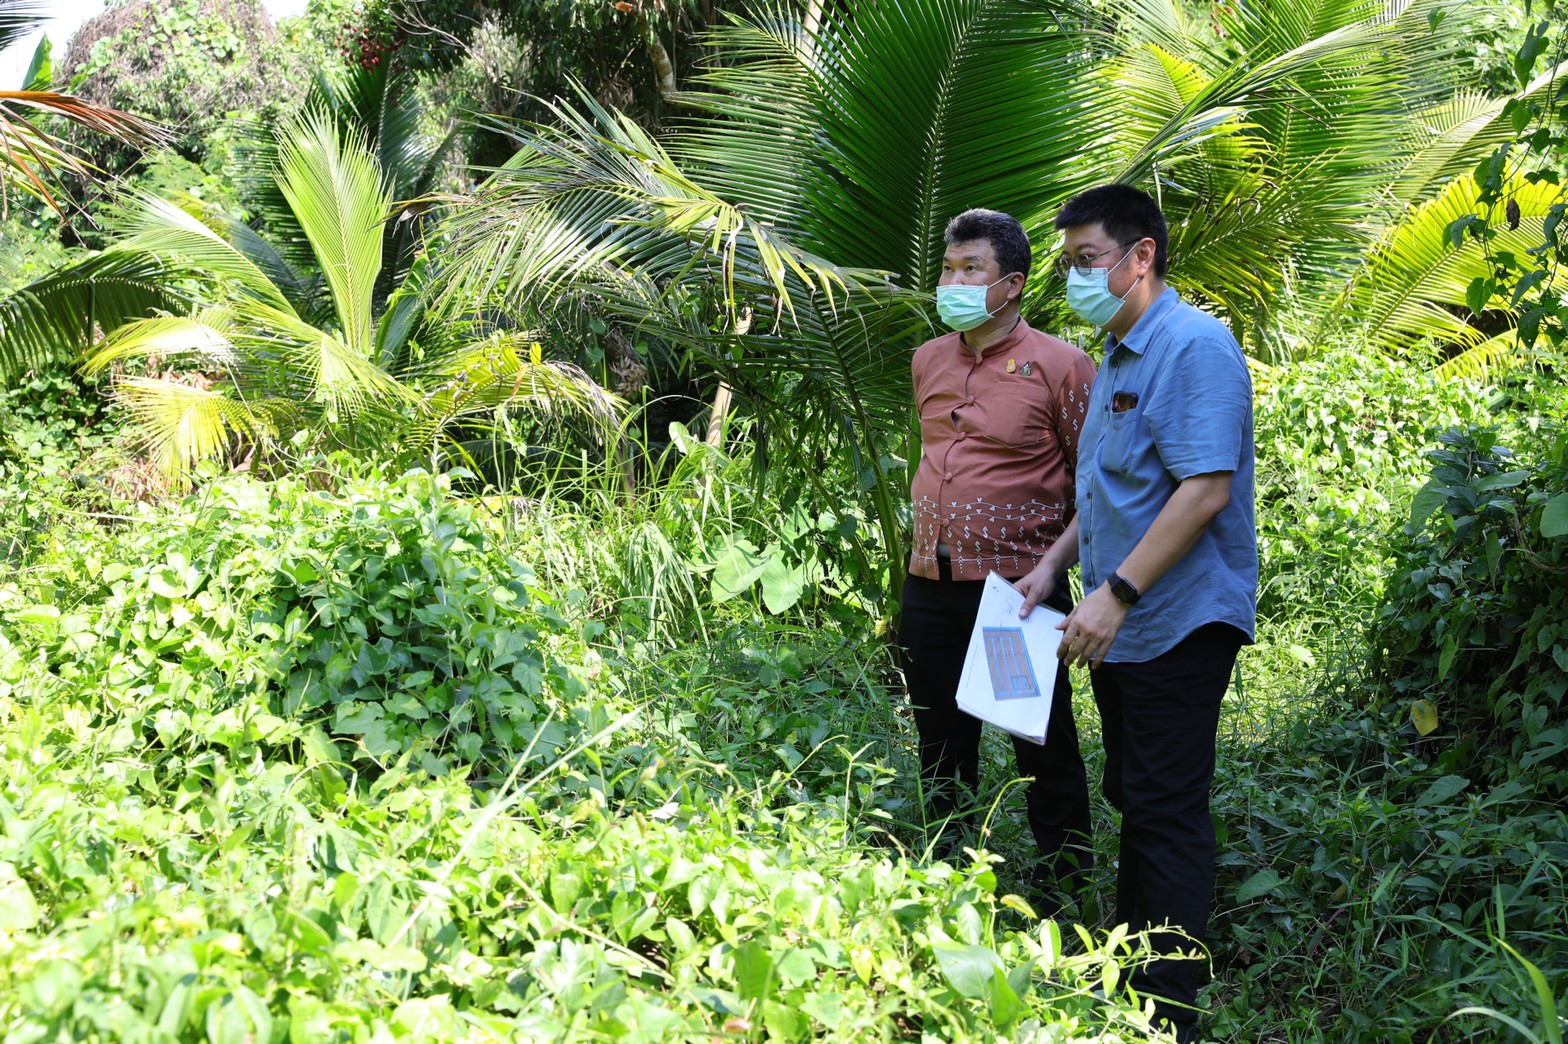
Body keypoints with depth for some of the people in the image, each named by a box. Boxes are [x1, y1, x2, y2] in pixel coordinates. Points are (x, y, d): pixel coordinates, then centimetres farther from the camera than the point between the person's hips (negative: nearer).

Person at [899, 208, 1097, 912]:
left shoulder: (1059, 366, -9)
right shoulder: (928, 361, 10)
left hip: (1020, 590, -6)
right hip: (930, 588, 6)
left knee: (1043, 748, 4)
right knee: (941, 746, 15)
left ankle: (1062, 888, 18)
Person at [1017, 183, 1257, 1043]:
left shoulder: (1195, 346, -17)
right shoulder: (1116, 360, 15)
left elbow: (1206, 490, -25)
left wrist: (1116, 593, -25)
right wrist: (1054, 564, 12)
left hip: (1177, 622, -10)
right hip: (1122, 628, 10)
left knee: (1168, 813, -3)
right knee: (1133, 799, 18)